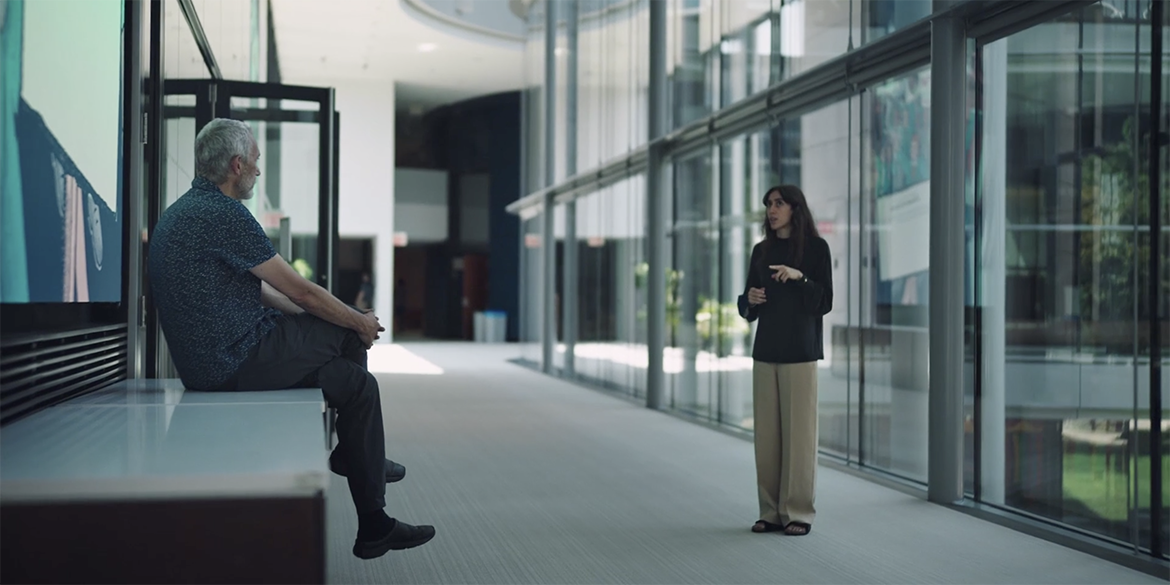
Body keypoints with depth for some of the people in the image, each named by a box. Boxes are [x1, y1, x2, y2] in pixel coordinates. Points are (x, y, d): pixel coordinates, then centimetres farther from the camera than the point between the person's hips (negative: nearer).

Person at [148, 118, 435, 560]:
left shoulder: (183, 211, 16)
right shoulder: (224, 213, -17)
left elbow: (258, 290, 22)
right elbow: (300, 291, -12)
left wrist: (346, 321, 21)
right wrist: (359, 321, 5)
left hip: (203, 360, 10)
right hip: (235, 362, -10)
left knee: (354, 381, 15)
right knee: (348, 332, 2)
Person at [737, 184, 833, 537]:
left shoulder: (816, 248, 0)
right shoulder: (761, 251, 13)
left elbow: (824, 303, -5)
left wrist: (799, 277, -19)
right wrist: (749, 299, -5)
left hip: (800, 352, -5)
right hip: (765, 350, 5)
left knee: (799, 433, -5)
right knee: (766, 434, 4)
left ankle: (798, 512, 1)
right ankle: (771, 511, 10)